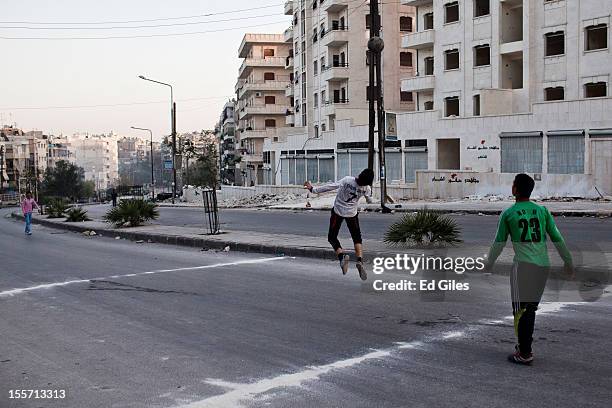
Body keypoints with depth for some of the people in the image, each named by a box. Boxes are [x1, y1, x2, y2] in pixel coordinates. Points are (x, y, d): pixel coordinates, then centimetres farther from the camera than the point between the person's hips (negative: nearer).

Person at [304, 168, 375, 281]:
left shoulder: (347, 180, -26)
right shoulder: (366, 188, -15)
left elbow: (331, 187, -26)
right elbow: (369, 200, 4)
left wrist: (313, 189, -18)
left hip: (338, 210, -2)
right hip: (352, 213, 2)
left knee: (332, 237, 10)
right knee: (357, 238, 15)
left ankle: (342, 255, -15)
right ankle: (360, 260, -9)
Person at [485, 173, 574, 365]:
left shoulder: (508, 214, 1)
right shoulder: (542, 211, 9)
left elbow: (499, 243, 8)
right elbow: (557, 239, 11)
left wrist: (488, 264, 22)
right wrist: (568, 262, 21)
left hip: (523, 265, -4)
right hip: (543, 265, 5)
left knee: (521, 309, -2)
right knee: (531, 308, 15)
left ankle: (524, 353, -4)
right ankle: (525, 346, 22)